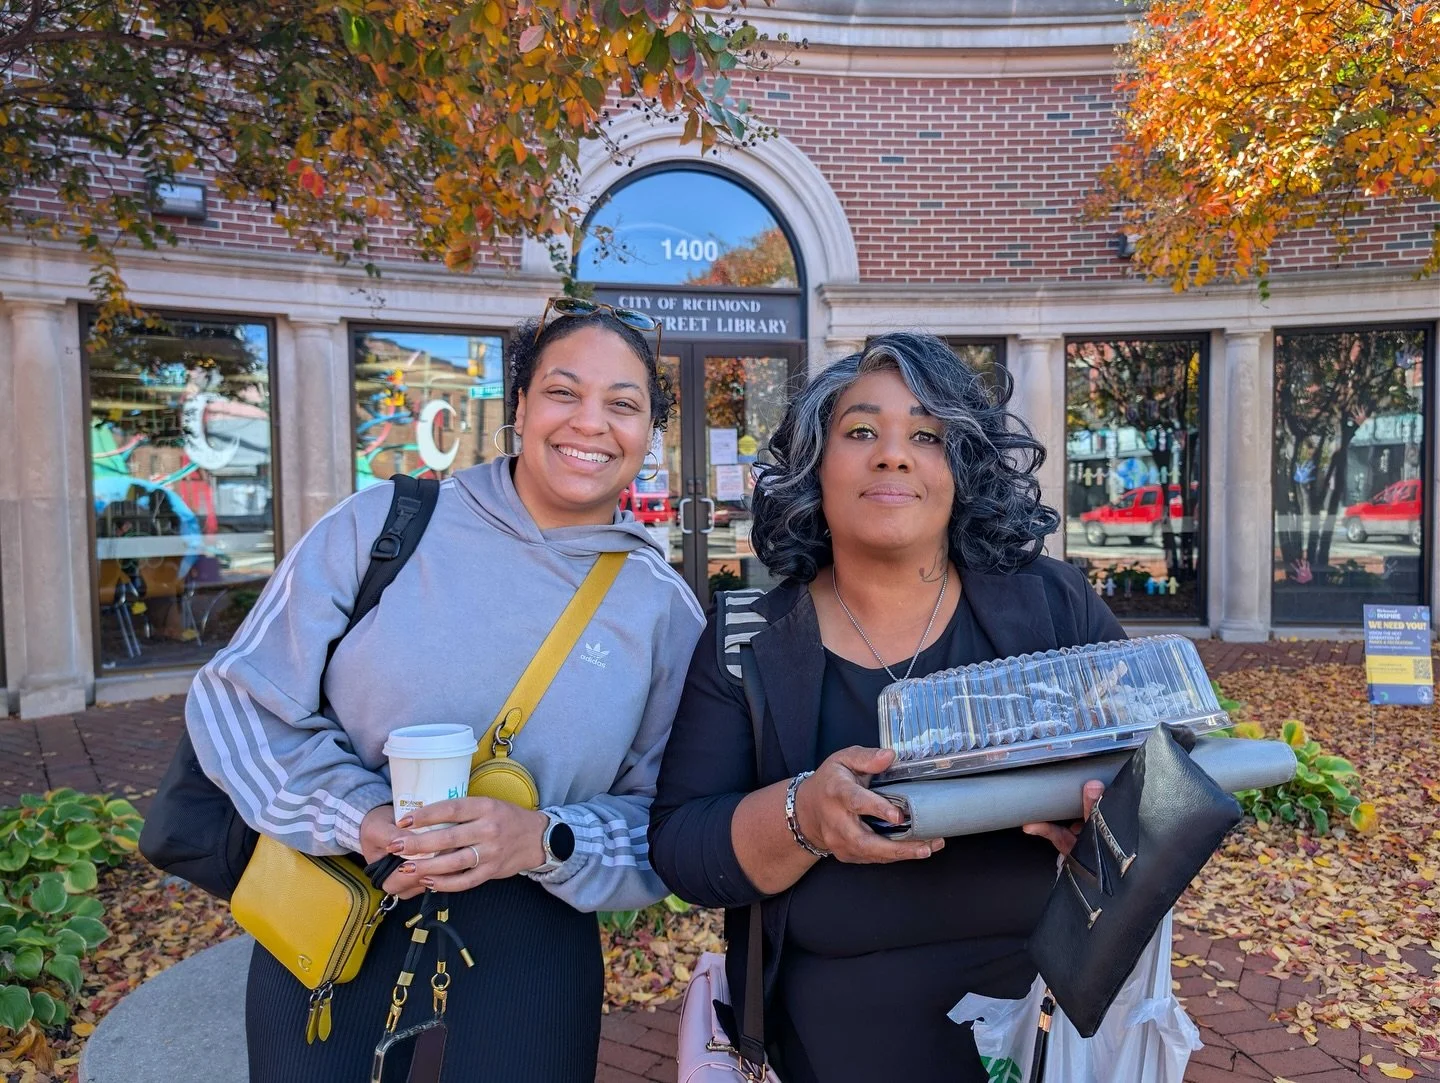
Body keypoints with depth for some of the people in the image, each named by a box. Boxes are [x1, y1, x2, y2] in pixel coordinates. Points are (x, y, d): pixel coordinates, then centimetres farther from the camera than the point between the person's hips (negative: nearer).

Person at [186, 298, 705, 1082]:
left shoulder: (664, 609, -5)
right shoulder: (382, 525, -7)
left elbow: (668, 822, -1)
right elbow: (237, 696, -5)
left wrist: (548, 841, -20)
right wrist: (365, 817, -19)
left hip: (524, 959, 1)